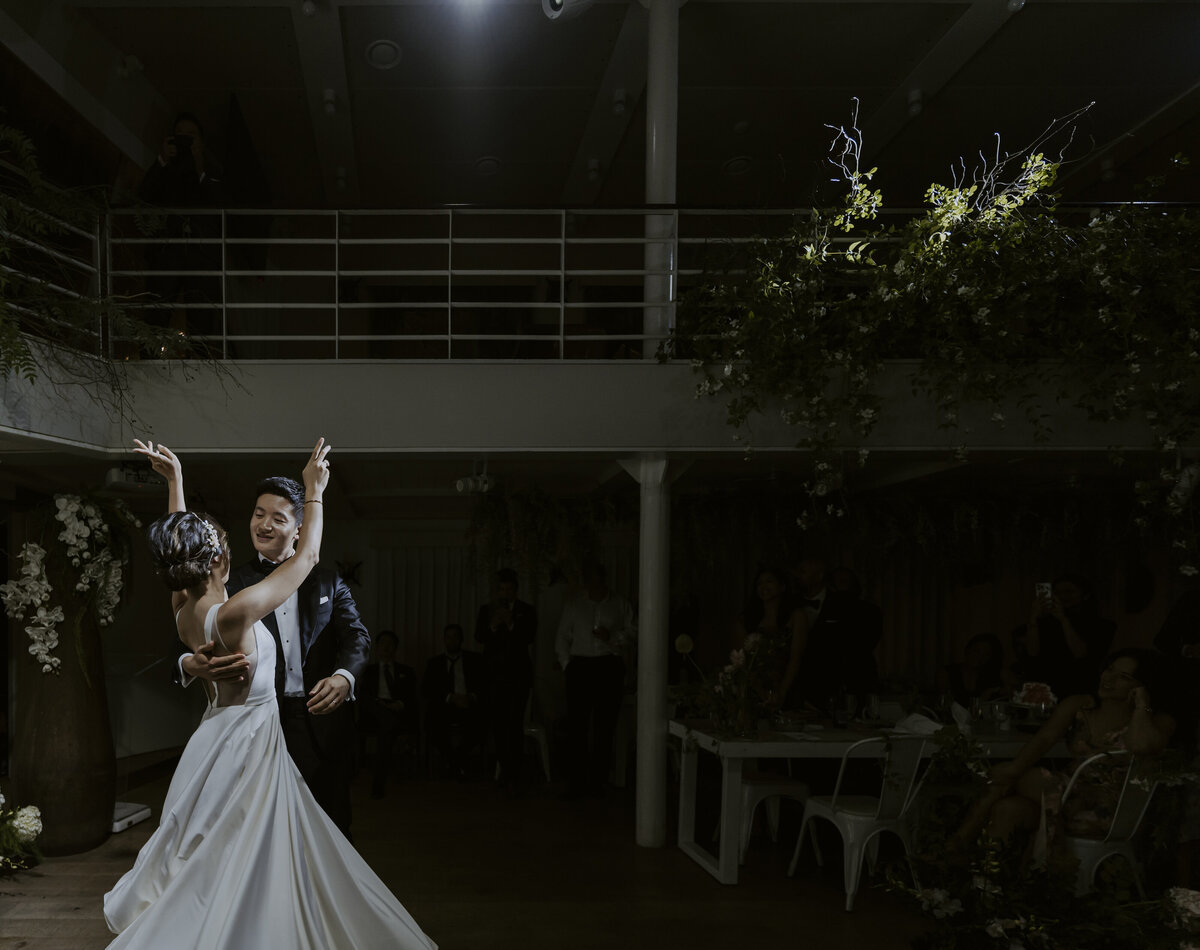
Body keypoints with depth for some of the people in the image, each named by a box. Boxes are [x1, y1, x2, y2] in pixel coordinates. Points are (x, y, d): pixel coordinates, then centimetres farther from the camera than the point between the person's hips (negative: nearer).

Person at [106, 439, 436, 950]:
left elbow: (179, 544, 16)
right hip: (250, 740, -9)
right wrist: (314, 493, -5)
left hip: (218, 731, 9)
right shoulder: (232, 613, -25)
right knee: (247, 868, 1)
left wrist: (175, 481, 21)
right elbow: (306, 556, -17)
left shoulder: (183, 607, -4)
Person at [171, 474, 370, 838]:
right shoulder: (232, 583, 7)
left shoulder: (327, 582, 11)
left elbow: (357, 636, -1)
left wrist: (344, 677, -24)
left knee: (330, 822, 6)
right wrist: (191, 664, -30)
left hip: (323, 720, 1)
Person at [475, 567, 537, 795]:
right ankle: (505, 768, 17)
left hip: (518, 675, -4)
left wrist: (511, 624, -21)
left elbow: (529, 637, -8)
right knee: (498, 724, 5)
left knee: (514, 723, -13)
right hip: (495, 675, 4)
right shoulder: (486, 610, 12)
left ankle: (513, 775, -14)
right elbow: (478, 637, 0)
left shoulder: (526, 611, 5)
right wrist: (492, 626, -18)